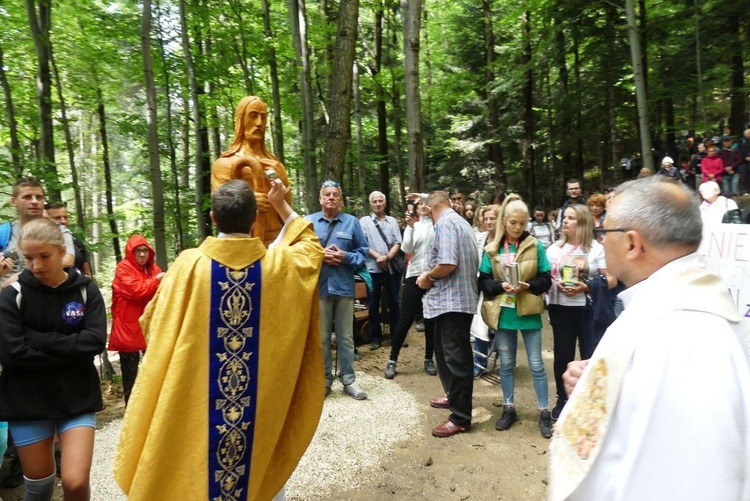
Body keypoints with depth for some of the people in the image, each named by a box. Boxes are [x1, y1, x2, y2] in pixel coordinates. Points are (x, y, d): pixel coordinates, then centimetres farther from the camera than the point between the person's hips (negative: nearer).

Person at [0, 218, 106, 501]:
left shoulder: (86, 290, -3)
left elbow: (96, 341, -14)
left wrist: (38, 340, -17)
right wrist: (71, 353, -16)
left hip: (77, 399, 0)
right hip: (28, 403, 0)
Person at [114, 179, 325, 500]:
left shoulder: (189, 265, -13)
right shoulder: (280, 262, -10)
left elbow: (153, 322, 1)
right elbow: (312, 248, 13)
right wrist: (282, 206, 15)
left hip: (199, 400, 0)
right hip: (265, 399, 1)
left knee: (199, 471, 19)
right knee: (264, 465, 21)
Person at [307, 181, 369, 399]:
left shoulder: (352, 222, 6)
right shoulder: (308, 222, 4)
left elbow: (363, 252, 5)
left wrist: (345, 257, -13)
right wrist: (320, 256, -13)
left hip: (344, 286, 1)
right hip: (318, 286, 0)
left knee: (346, 336, 8)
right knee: (321, 337, 9)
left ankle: (348, 380, 19)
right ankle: (324, 380, 21)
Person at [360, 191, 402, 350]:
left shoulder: (392, 221, 12)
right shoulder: (364, 221, 4)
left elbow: (398, 242, 4)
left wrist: (388, 256, -13)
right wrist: (378, 256, -16)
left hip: (393, 266, 2)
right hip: (373, 267, -2)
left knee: (394, 301, 8)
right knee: (374, 303, 4)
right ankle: (375, 337, 12)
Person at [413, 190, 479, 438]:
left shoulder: (445, 223, -13)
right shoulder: (460, 222, 17)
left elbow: (447, 264, -25)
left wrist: (427, 276, -7)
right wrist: (432, 277, 15)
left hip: (452, 300, -10)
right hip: (456, 299, 10)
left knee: (456, 358, -2)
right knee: (448, 354, 22)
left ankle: (461, 417, 8)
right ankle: (455, 397, 37)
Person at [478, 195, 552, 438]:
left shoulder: (535, 246, -4)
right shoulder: (492, 249, 0)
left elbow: (546, 279, -2)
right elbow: (483, 281, 1)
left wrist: (528, 286, -19)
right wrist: (501, 286, -17)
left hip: (529, 313, -2)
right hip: (504, 313, 2)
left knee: (536, 365, 7)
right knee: (506, 364, 13)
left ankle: (544, 412, 21)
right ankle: (509, 408, 28)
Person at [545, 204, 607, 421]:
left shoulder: (596, 248, 0)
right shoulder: (554, 248, 8)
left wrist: (587, 287, -18)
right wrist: (556, 284, -12)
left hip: (589, 308, -2)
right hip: (560, 308, 2)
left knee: (591, 354, 2)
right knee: (562, 355, 7)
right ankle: (562, 399, 22)